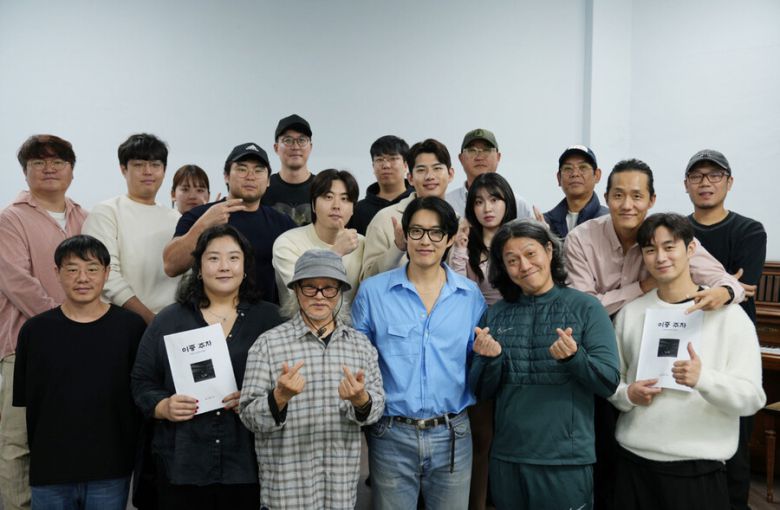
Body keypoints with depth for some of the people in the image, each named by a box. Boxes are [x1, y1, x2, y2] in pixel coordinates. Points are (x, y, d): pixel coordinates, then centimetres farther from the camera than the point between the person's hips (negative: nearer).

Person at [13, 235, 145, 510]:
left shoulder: (130, 326, -4)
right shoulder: (34, 330, 0)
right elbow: (25, 402, 6)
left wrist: (134, 456, 0)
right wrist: (38, 453, 5)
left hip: (111, 471, -1)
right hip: (49, 472, 1)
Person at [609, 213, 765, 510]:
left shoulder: (728, 314, -5)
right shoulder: (630, 313, 4)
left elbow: (752, 398, -10)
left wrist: (703, 378, -27)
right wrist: (627, 394, -10)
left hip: (699, 469, -2)